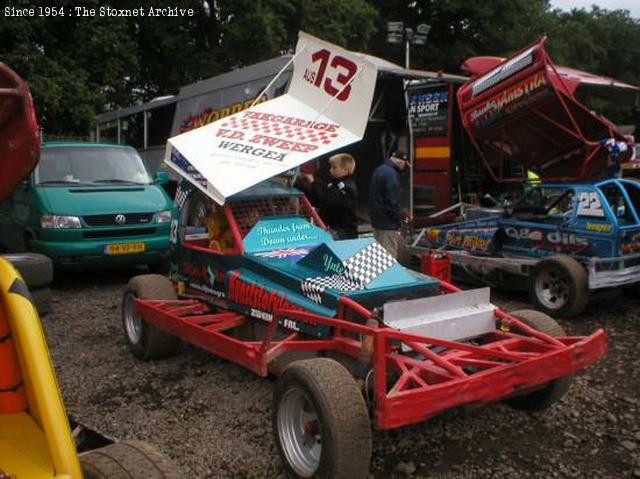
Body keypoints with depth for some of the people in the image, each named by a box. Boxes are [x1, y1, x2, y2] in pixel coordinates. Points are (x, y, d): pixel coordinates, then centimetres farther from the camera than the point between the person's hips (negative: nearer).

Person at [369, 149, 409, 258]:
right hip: (387, 223, -10)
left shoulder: (379, 170, 13)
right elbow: (393, 201, -23)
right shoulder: (391, 174, -19)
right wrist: (401, 217, -8)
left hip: (377, 219, 10)